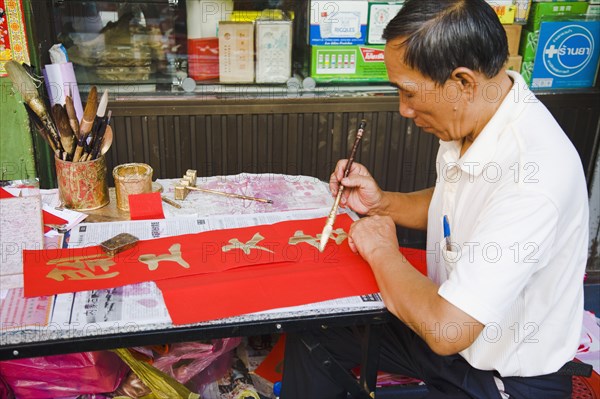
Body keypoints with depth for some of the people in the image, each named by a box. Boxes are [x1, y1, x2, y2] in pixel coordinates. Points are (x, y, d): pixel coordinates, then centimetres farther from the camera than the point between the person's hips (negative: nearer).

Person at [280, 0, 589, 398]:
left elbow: (448, 330, -34)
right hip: (451, 319, 8)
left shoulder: (533, 176, -35)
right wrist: (382, 202, -2)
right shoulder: (472, 121, -7)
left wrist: (382, 251, -18)